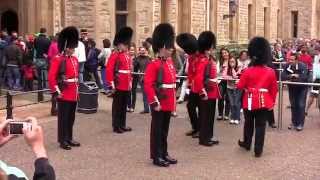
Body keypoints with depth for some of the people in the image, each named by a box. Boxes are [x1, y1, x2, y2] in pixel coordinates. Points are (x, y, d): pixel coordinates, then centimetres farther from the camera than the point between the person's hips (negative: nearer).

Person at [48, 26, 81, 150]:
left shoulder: (75, 59, 11)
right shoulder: (58, 59, -13)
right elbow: (51, 77, -17)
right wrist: (56, 91, -18)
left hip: (74, 94, 8)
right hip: (64, 94, -8)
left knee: (71, 118, 14)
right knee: (63, 118, 1)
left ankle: (69, 138, 25)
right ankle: (62, 140, 9)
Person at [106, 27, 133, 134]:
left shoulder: (128, 56, 13)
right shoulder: (114, 55, -11)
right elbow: (109, 70, -16)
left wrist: (130, 82, 17)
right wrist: (112, 84, -18)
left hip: (126, 86, 8)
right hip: (118, 86, -8)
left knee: (124, 106, 14)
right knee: (117, 106, 1)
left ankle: (122, 125, 23)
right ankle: (116, 126, 8)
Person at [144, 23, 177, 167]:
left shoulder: (170, 63, 12)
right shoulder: (153, 65, -14)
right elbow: (148, 85, -20)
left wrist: (173, 101, 19)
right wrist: (154, 102, -22)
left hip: (168, 104, 8)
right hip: (159, 104, -8)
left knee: (165, 130, 16)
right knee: (157, 130, 2)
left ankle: (164, 153, 26)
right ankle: (156, 156, 9)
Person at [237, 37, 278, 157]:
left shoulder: (248, 71, -11)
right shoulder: (271, 72, -5)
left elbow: (240, 86, -5)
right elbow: (274, 89, 0)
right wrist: (272, 102, 12)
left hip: (250, 101, 0)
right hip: (264, 102, 0)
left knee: (249, 124, 18)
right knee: (260, 126, 5)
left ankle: (247, 144, 35)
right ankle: (258, 150, 7)